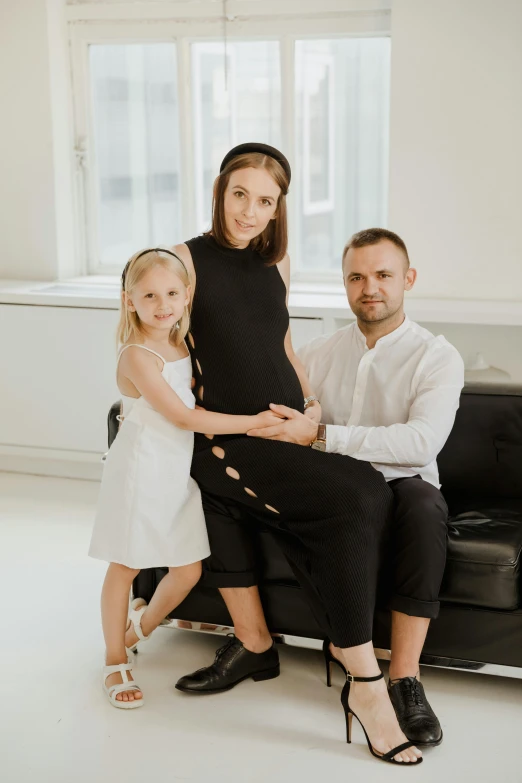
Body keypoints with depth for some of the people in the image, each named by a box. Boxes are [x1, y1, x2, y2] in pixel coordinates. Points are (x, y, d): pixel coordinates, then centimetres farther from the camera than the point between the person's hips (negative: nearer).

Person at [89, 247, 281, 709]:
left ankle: (141, 626, 39)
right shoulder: (138, 356, -18)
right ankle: (116, 662, 24)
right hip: (141, 472, -7)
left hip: (179, 472, 7)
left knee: (188, 571, 10)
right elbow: (182, 417, -21)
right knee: (126, 567, 6)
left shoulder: (180, 346, 7)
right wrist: (252, 422, -19)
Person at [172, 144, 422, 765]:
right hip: (230, 440, -5)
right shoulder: (188, 259, 0)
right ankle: (366, 684, -18)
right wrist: (207, 429, -7)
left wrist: (311, 402, 10)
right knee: (357, 498, -24)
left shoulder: (276, 263, 15)